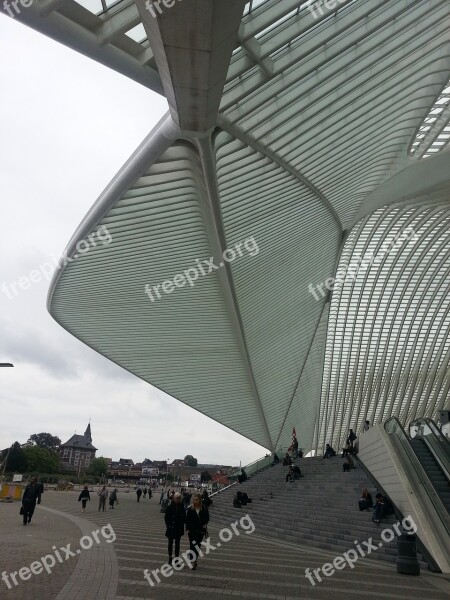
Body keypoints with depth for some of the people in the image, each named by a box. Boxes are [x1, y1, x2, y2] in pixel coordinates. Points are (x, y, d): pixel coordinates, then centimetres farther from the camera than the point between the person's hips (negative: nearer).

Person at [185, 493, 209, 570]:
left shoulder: (204, 509, -4)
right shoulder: (190, 509, -5)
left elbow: (207, 518, 6)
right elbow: (187, 519, -1)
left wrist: (205, 524, -10)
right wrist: (187, 529, -7)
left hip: (200, 530, 1)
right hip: (192, 530, -1)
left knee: (198, 545, 9)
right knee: (193, 545, -4)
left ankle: (195, 561, 25)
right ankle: (193, 562, 4)